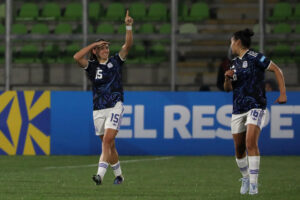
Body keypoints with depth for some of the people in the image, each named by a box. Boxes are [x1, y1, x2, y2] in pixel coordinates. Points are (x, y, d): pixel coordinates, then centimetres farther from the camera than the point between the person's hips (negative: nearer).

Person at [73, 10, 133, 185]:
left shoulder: (115, 62, 5)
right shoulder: (92, 66, 5)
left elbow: (128, 45, -5)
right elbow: (77, 57, -12)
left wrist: (129, 27, -18)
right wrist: (94, 44, -9)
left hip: (115, 107, -3)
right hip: (99, 110, 3)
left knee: (107, 140, -18)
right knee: (109, 145, 9)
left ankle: (100, 174, -29)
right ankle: (119, 175, 24)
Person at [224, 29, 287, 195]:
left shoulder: (255, 57, -6)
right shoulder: (235, 63, 15)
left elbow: (276, 70, -6)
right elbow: (228, 88, 20)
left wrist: (283, 93, -13)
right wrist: (227, 78, -2)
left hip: (255, 107, -7)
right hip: (238, 110, 7)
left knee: (251, 143, -22)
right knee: (239, 149, 7)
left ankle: (253, 183, -21)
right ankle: (245, 179, 27)